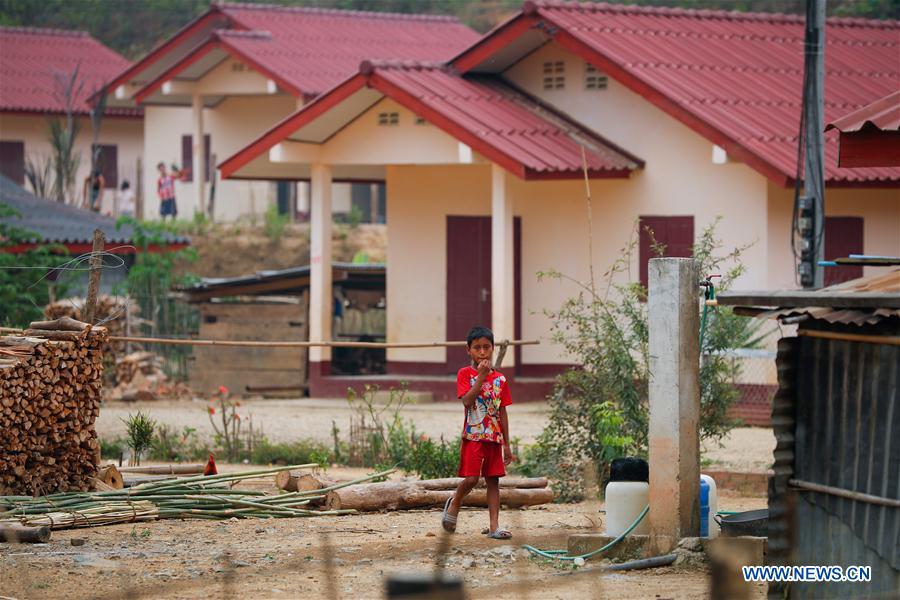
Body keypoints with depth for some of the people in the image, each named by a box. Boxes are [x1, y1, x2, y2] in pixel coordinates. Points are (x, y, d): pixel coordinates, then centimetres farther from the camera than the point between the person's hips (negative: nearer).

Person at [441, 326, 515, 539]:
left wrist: (507, 444, 9)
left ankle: (494, 527, 2)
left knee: (493, 480, 3)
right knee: (471, 478, -11)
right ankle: (454, 504, 19)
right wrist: (481, 376, -21)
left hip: (494, 438, 4)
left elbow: (503, 412, 11)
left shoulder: (500, 379, 8)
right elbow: (467, 401, -18)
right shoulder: (465, 374, -2)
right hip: (473, 436, -4)